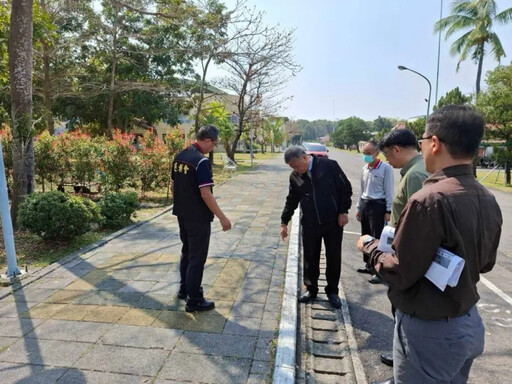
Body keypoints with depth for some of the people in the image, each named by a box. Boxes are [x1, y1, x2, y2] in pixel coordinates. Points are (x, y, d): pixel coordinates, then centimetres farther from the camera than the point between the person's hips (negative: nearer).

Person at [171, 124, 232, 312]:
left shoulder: (180, 156, 6)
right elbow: (206, 193, -24)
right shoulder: (202, 161, -21)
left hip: (182, 214, 9)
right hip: (198, 217, -9)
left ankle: (184, 289, 36)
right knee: (197, 257, 2)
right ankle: (194, 300, 12)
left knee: (187, 252, 22)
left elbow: (173, 186, 13)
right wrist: (222, 217, -19)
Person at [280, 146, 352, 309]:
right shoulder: (294, 176, 0)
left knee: (334, 258, 8)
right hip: (310, 224, 3)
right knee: (310, 258, 9)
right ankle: (311, 289, 29)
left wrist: (343, 211, -9)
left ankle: (332, 291, 27)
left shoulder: (329, 166, -12)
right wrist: (284, 222, 10)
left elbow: (346, 188, -6)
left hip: (333, 222, -2)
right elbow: (291, 200, 10)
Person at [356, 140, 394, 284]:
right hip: (365, 204, 7)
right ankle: (369, 265, 29)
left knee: (378, 238, -5)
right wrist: (359, 208, 17)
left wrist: (388, 211, -12)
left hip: (378, 205, -7)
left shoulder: (385, 168, -9)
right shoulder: (365, 169, 10)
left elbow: (389, 191, -10)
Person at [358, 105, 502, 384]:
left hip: (429, 331, -7)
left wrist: (370, 246, -5)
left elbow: (399, 274, -22)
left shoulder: (430, 199, -28)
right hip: (469, 323, 8)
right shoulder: (487, 199, -1)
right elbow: (485, 263, 11)